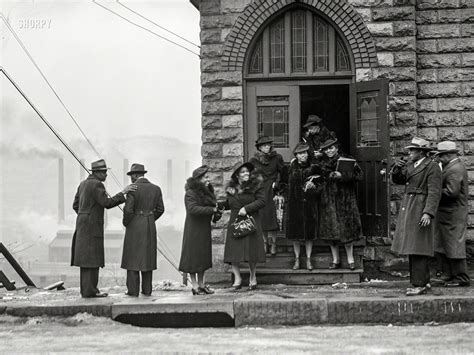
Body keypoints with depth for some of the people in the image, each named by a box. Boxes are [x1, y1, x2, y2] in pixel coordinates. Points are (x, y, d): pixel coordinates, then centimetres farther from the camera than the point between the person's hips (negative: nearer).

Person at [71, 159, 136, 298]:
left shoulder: (83, 184, 15)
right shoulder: (97, 185, -14)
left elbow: (76, 205, 18)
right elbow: (107, 203, -21)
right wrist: (123, 192, -18)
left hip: (83, 226, 10)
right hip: (92, 226, -10)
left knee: (87, 258, 10)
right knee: (92, 258, -8)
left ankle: (87, 289, 10)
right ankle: (90, 290, -9)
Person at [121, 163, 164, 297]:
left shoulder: (132, 189, -12)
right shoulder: (156, 189, 3)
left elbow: (128, 210, -16)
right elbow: (160, 209, 6)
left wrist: (125, 223, 1)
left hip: (134, 226, -4)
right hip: (150, 227, 4)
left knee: (133, 257, 2)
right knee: (147, 257, 11)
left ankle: (133, 290, 1)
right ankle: (147, 289, 11)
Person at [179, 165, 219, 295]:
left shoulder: (206, 191, 12)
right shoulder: (191, 193, -15)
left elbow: (213, 204, 20)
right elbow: (193, 209, -27)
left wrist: (216, 210, -3)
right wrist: (212, 209, -22)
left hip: (204, 229, 9)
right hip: (194, 229, -9)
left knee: (203, 256, 11)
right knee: (193, 256, -3)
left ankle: (201, 284, 17)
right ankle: (195, 286, 1)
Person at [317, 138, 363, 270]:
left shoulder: (347, 160, -1)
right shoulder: (322, 164, 9)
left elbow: (358, 175, -10)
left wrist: (342, 176, -21)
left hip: (344, 199, -3)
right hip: (328, 200, 3)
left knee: (346, 228, -3)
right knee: (331, 229, 2)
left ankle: (350, 259, 6)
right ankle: (335, 260, 10)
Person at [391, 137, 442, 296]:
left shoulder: (432, 167, -10)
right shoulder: (411, 165, 15)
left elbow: (434, 192, -16)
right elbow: (397, 180, 16)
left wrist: (428, 213, -25)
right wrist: (397, 168, -5)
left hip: (421, 211, -9)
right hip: (408, 210, 9)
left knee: (417, 247, -10)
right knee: (412, 247, 10)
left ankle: (419, 285, -9)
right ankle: (424, 281, 17)